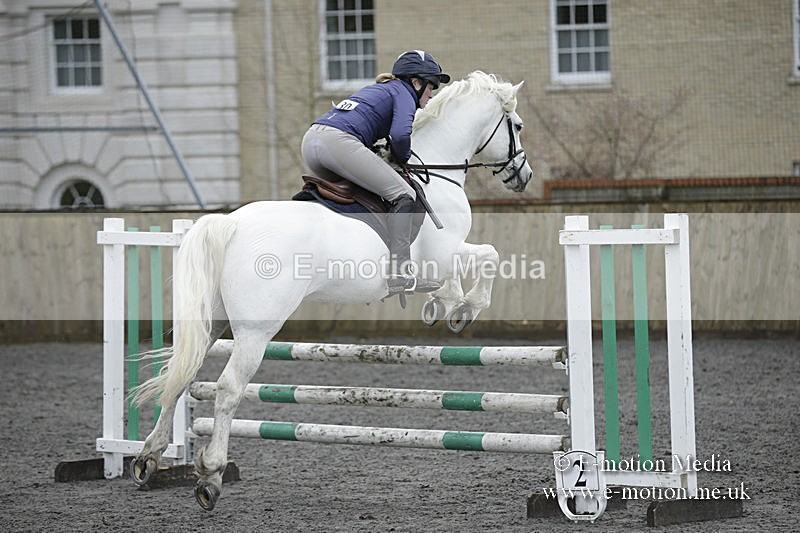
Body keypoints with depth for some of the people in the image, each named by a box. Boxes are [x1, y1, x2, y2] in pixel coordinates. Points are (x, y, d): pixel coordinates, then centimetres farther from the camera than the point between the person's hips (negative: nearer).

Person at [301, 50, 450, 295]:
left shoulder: (376, 89, 35)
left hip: (310, 141, 9)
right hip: (338, 141, -9)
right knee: (403, 195, -6)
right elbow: (400, 134, -9)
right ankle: (400, 274, -16)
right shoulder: (403, 93, 9)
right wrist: (402, 158, 10)